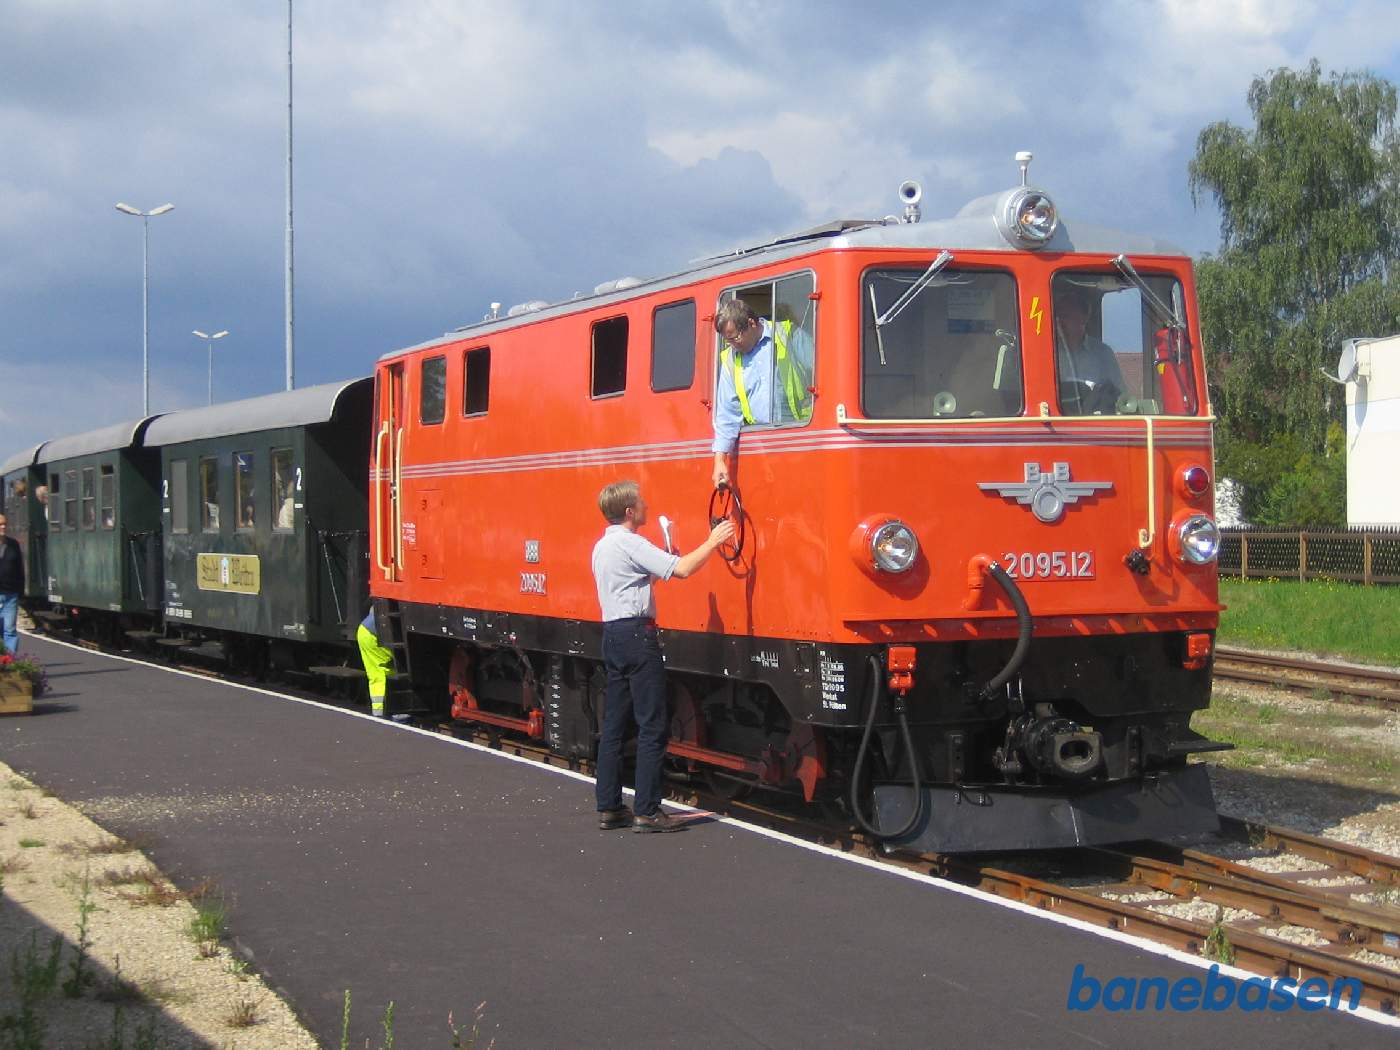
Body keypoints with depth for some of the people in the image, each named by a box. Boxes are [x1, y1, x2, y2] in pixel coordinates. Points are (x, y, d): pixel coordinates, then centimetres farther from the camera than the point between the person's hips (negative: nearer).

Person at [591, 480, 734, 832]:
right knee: (652, 725, -7)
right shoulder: (631, 544, -13)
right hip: (637, 634, -10)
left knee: (614, 724, 10)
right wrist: (713, 542, -10)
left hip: (613, 634, 10)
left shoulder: (602, 546, 17)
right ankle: (647, 811, -8)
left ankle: (609, 807, 12)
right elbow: (682, 569, -21)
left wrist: (663, 561, 17)